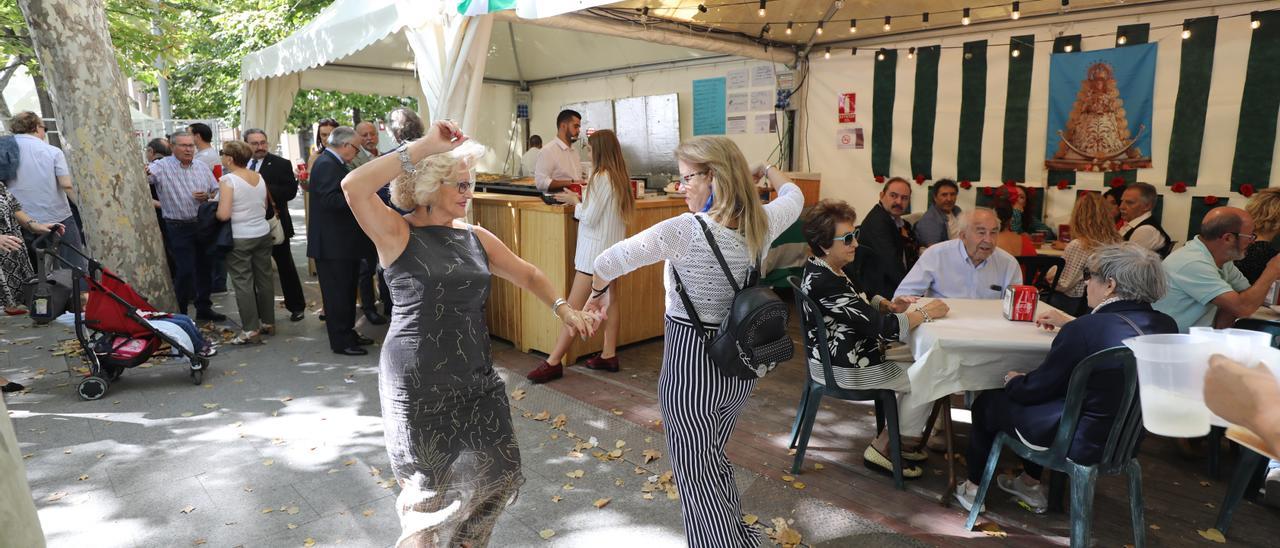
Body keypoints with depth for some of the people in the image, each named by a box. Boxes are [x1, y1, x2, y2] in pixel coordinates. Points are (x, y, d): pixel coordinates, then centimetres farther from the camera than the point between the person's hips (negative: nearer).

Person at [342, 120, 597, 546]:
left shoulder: (476, 238, 6)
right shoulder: (397, 234, -10)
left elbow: (527, 274, 15)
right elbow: (354, 187, -27)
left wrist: (563, 309, 0)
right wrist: (423, 147, -25)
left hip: (477, 379, 6)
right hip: (420, 387, -6)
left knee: (498, 475, 15)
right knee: (431, 491, 9)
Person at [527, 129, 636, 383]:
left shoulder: (602, 177, -16)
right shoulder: (620, 177, 10)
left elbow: (589, 217, -16)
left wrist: (574, 201, -1)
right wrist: (582, 199, 7)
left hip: (596, 251, -9)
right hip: (611, 249, 9)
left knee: (574, 307, -6)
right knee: (608, 300, 12)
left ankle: (553, 362, -2)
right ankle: (609, 355, 18)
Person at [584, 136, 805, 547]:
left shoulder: (686, 230, -22)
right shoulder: (761, 224, -5)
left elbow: (606, 263, -15)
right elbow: (794, 196, 20)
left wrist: (600, 291, 6)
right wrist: (766, 172, 38)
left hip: (692, 364, -7)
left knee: (697, 475, 11)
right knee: (714, 459, 26)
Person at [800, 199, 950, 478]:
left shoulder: (819, 268, 1)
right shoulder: (827, 284, -31)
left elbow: (861, 301, 15)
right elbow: (880, 327, -29)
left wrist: (888, 305, -5)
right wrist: (926, 312, -16)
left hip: (834, 356, 10)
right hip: (844, 369, -10)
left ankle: (901, 439, 27)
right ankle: (882, 449, 12)